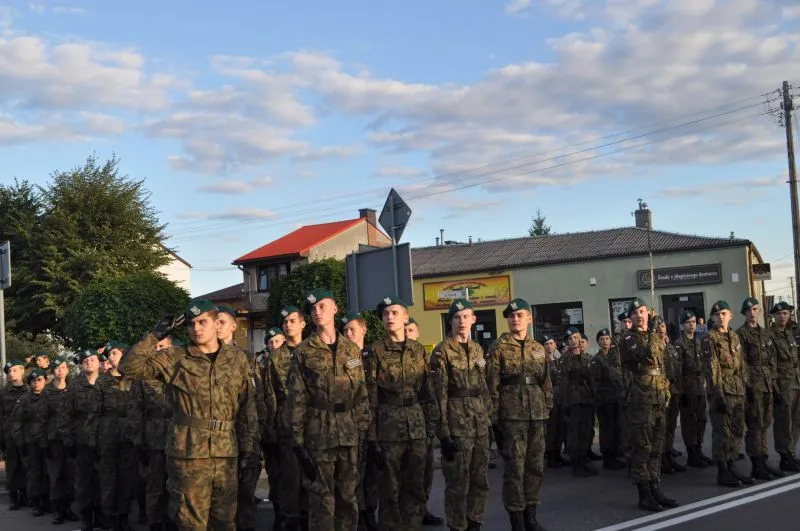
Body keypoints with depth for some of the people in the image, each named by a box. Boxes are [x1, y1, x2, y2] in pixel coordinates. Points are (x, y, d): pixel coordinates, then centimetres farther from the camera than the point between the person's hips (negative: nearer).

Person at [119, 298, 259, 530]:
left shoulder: (237, 358, 8)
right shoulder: (175, 358, 0)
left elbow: (247, 404, 11)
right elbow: (129, 366, -8)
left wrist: (247, 445, 7)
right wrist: (156, 334, -10)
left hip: (226, 453, 3)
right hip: (188, 452, -3)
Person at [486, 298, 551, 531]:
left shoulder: (539, 349, 12)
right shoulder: (498, 348, -2)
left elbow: (546, 383, 17)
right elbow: (492, 385, -5)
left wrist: (547, 409, 11)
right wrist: (494, 417, -9)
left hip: (537, 416, 5)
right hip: (511, 415, -5)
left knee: (536, 466, 9)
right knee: (514, 468, -3)